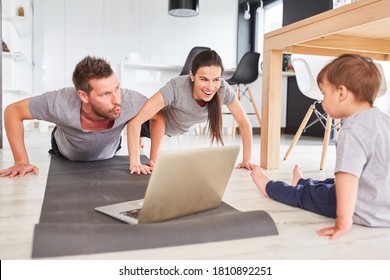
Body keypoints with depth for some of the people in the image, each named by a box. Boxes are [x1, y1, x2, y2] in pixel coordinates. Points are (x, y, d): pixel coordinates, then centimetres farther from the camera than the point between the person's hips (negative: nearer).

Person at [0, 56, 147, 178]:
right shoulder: (60, 102, -44)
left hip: (108, 156, 1)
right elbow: (13, 111, -26)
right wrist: (21, 162, -29)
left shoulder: (130, 100, -43)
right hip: (65, 156, 0)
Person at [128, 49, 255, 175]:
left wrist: (246, 160, -27)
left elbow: (245, 123, -24)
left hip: (183, 127, 4)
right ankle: (152, 160, -5)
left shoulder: (224, 90, -37)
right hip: (156, 125, -4)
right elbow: (135, 121, -47)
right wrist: (135, 163, -50)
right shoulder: (176, 88, -47)